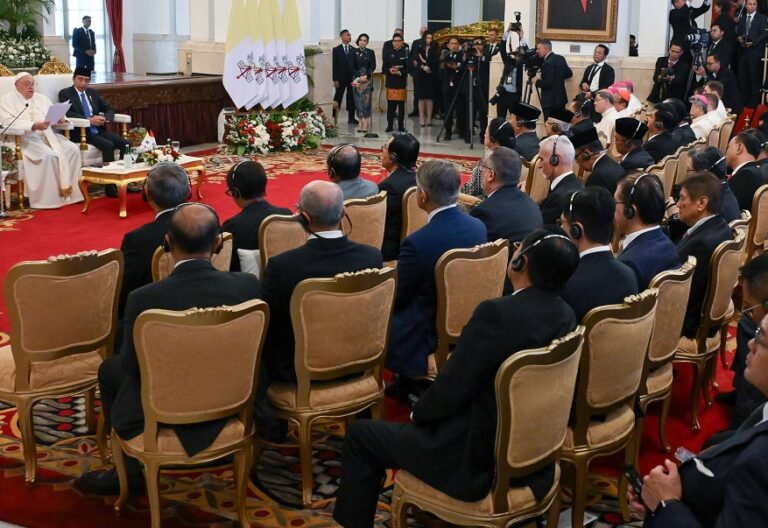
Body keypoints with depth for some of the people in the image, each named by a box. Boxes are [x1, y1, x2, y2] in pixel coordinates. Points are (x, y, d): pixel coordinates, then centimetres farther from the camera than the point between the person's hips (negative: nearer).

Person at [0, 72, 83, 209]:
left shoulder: (41, 98, 21)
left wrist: (59, 118, -8)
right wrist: (34, 125, -26)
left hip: (47, 135, 6)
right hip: (25, 138, -6)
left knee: (73, 150, -17)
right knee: (48, 155, -33)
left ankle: (71, 191, -14)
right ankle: (49, 198, -26)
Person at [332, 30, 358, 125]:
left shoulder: (353, 50, 8)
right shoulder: (336, 50, 0)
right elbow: (334, 66, -3)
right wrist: (335, 80, -9)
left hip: (352, 77, 3)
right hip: (341, 77, -3)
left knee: (352, 98, 4)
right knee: (338, 98, 1)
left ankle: (351, 118, 10)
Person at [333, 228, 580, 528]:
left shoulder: (497, 313, -27)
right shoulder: (565, 315, -3)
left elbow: (451, 389, -21)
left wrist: (419, 413, 1)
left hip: (479, 461, -8)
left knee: (360, 435, 9)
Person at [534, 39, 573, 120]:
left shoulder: (548, 63, -19)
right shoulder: (560, 58, 9)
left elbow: (548, 83, -23)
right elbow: (569, 74, 17)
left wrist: (537, 81, -8)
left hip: (550, 101, -9)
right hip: (561, 98, 9)